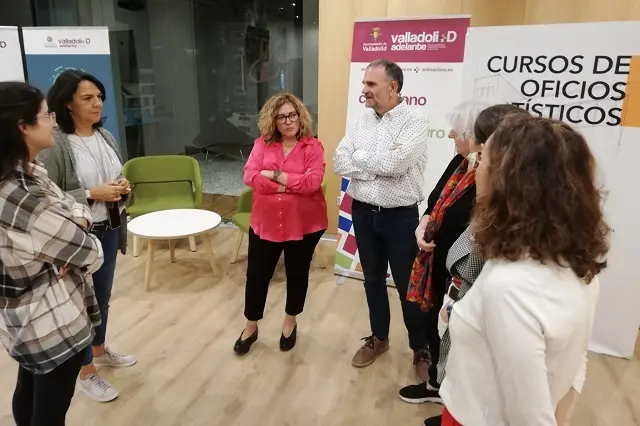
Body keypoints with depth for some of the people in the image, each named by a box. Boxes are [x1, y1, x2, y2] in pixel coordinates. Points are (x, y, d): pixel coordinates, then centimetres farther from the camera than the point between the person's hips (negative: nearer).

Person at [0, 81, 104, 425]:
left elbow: (69, 204, 7)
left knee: (29, 391, 27)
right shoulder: (28, 200, -31)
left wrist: (77, 221, -15)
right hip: (52, 319, -10)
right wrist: (75, 233, 0)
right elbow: (90, 254, -22)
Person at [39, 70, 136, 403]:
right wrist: (91, 195, -24)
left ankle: (100, 350, 45)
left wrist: (122, 187, -6)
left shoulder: (106, 137, 4)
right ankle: (86, 373, 28)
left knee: (103, 297, 22)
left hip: (109, 231, 7)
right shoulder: (54, 145, -18)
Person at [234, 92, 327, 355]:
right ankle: (251, 327, 33)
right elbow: (250, 177, -12)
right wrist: (290, 186, -19)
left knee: (297, 275, 15)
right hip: (265, 223, 2)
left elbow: (312, 182, -19)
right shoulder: (262, 144, 1)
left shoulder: (313, 146, -6)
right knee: (256, 275, 10)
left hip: (303, 224, -2)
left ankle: (290, 322, 40)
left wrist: (276, 175, -16)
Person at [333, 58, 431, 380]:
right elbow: (339, 163, -4)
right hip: (363, 212, 5)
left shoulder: (415, 122, -12)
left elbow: (394, 164, -26)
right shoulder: (361, 121, 5)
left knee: (408, 284, 7)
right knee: (373, 279, 18)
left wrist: (360, 156, -10)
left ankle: (421, 349, 29)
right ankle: (378, 338, 39)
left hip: (400, 216, -5)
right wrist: (378, 168, -16)